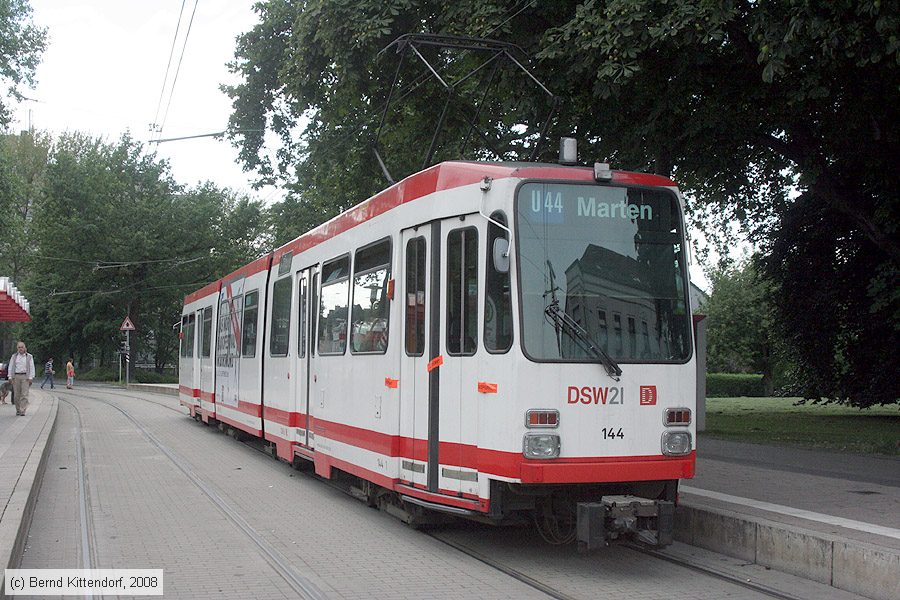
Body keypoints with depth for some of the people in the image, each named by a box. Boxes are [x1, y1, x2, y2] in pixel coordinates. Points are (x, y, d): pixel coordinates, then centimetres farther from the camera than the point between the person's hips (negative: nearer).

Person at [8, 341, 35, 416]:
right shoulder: (14, 356, 11)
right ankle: (18, 410, 13)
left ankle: (22, 411, -12)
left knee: (24, 394, -10)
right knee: (17, 394, 3)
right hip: (16, 376, 2)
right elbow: (10, 367, 11)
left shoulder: (29, 357, 6)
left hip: (25, 377, -2)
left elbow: (32, 368, 3)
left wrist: (31, 378, -6)